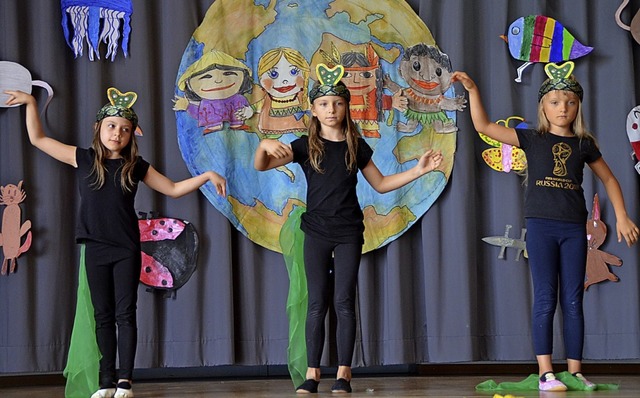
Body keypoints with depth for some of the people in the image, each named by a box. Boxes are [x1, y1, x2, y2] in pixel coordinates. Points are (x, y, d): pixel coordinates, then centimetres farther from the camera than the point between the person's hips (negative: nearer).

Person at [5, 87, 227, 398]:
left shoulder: (135, 166, 3)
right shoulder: (83, 159, 2)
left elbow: (173, 189, 9)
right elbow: (38, 139, 6)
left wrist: (207, 176, -1)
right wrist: (30, 103, -1)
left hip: (127, 250, -1)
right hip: (95, 249, 1)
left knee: (125, 314, -1)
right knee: (103, 316, 6)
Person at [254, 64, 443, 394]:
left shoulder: (356, 146, 4)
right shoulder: (306, 146, -1)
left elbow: (380, 184, 13)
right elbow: (261, 166, -8)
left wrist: (417, 171, 3)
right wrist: (265, 145, -31)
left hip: (349, 233, 0)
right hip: (316, 233, 0)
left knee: (344, 302, -2)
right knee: (317, 304, 1)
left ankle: (343, 373, 2)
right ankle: (312, 373, 5)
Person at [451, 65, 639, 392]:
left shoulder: (584, 144, 9)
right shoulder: (532, 140, 4)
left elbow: (608, 180, 19)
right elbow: (484, 126, 0)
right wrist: (473, 90, -8)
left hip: (574, 228, 2)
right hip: (541, 226, -2)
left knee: (573, 301, 4)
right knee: (545, 299, -6)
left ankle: (575, 372, 8)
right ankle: (545, 373, -6)